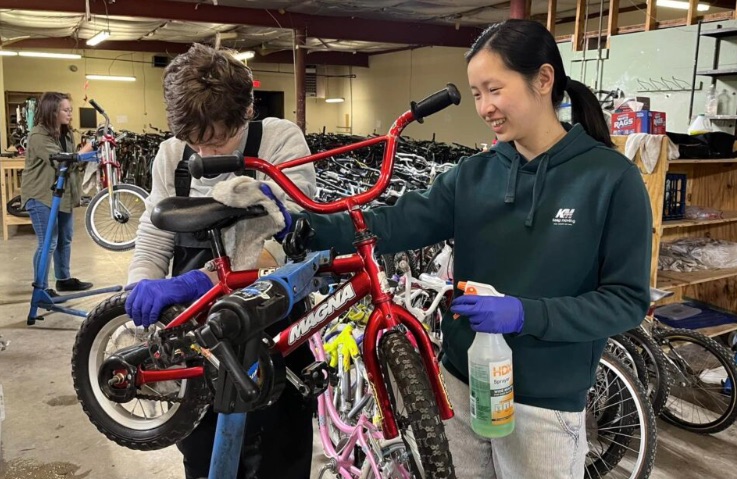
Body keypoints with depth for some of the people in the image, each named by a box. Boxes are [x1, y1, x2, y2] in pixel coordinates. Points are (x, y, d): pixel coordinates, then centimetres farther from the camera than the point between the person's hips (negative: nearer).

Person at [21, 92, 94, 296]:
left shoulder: (66, 133, 9)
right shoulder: (38, 136, -19)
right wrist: (87, 149, -24)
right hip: (41, 196, -9)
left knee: (65, 239, 17)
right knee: (48, 243, -7)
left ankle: (64, 279, 32)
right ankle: (41, 289, 4)